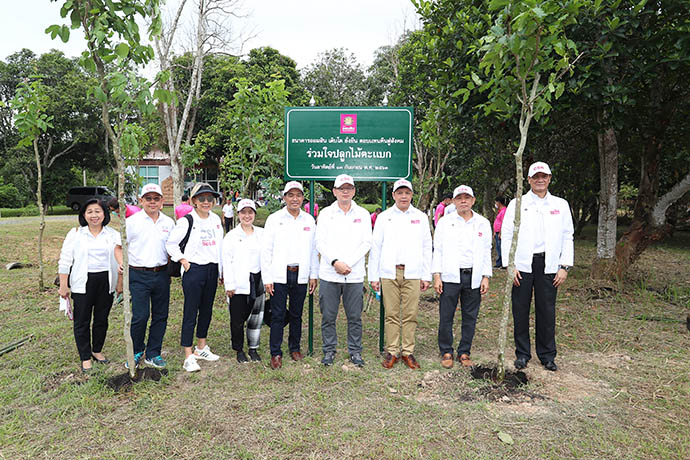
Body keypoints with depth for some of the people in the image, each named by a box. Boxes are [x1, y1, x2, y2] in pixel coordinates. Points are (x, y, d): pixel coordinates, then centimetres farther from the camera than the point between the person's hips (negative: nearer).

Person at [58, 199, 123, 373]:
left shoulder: (113, 234, 5)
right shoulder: (75, 234, 2)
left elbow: (120, 255, 1)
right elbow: (65, 261, 2)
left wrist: (121, 283, -9)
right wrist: (63, 285, -1)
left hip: (106, 282, 2)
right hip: (83, 283, -1)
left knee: (102, 319, 12)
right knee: (82, 321, 4)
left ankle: (97, 350, 31)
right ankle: (85, 357, 18)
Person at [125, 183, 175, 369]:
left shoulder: (168, 222, 9)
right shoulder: (132, 221, 0)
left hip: (162, 274, 4)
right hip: (139, 275, -3)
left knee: (160, 315, 8)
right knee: (140, 315, -6)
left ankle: (153, 354, 22)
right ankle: (136, 351, 18)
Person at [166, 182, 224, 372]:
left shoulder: (216, 219, 8)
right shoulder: (187, 221, -9)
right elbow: (171, 244, -2)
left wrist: (221, 270, 17)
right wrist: (184, 261, -8)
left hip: (212, 270, 6)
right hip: (193, 270, -6)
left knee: (207, 310, 15)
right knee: (190, 313, -3)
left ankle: (201, 348, 31)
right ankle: (189, 357, 4)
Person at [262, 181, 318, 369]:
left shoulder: (309, 220, 8)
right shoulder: (274, 219, 0)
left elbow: (313, 249, 11)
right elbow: (266, 250, -2)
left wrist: (314, 274, 8)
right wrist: (267, 278, -6)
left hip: (301, 275, 3)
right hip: (279, 275, -2)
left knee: (296, 314, 12)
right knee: (278, 315, -1)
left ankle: (295, 348, 27)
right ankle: (276, 353, 11)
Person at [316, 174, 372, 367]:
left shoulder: (363, 214, 8)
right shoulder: (326, 213, 7)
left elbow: (367, 243, 1)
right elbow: (320, 243, 0)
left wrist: (348, 264, -10)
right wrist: (335, 262, -13)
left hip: (355, 275, 0)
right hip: (329, 274, 0)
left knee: (355, 316, 6)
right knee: (328, 316, 6)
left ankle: (355, 351, 21)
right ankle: (329, 351, 21)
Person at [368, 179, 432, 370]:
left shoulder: (421, 217, 11)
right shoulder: (384, 217, 9)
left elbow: (427, 248, 11)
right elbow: (375, 247, 8)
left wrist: (427, 276, 6)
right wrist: (373, 276, 3)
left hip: (412, 273, 0)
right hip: (389, 273, 0)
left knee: (410, 315, 2)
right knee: (391, 314, 3)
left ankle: (408, 352, 14)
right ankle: (391, 352, 13)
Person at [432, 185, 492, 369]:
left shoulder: (483, 223, 9)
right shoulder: (445, 222, 4)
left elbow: (487, 252, 11)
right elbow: (438, 250, 4)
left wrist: (486, 277, 3)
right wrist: (437, 276, -4)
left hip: (474, 277, 2)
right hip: (450, 277, -2)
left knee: (470, 317, 8)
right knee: (446, 317, 1)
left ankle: (464, 352, 22)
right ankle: (446, 352, 16)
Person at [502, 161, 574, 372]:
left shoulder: (561, 205, 10)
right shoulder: (517, 204, 5)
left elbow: (567, 237, 10)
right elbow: (506, 235, 3)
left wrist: (564, 266, 2)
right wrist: (509, 265, -5)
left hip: (548, 265, 1)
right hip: (522, 265, -1)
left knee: (547, 311, 6)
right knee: (520, 310, 4)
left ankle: (547, 355, 21)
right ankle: (522, 354, 18)